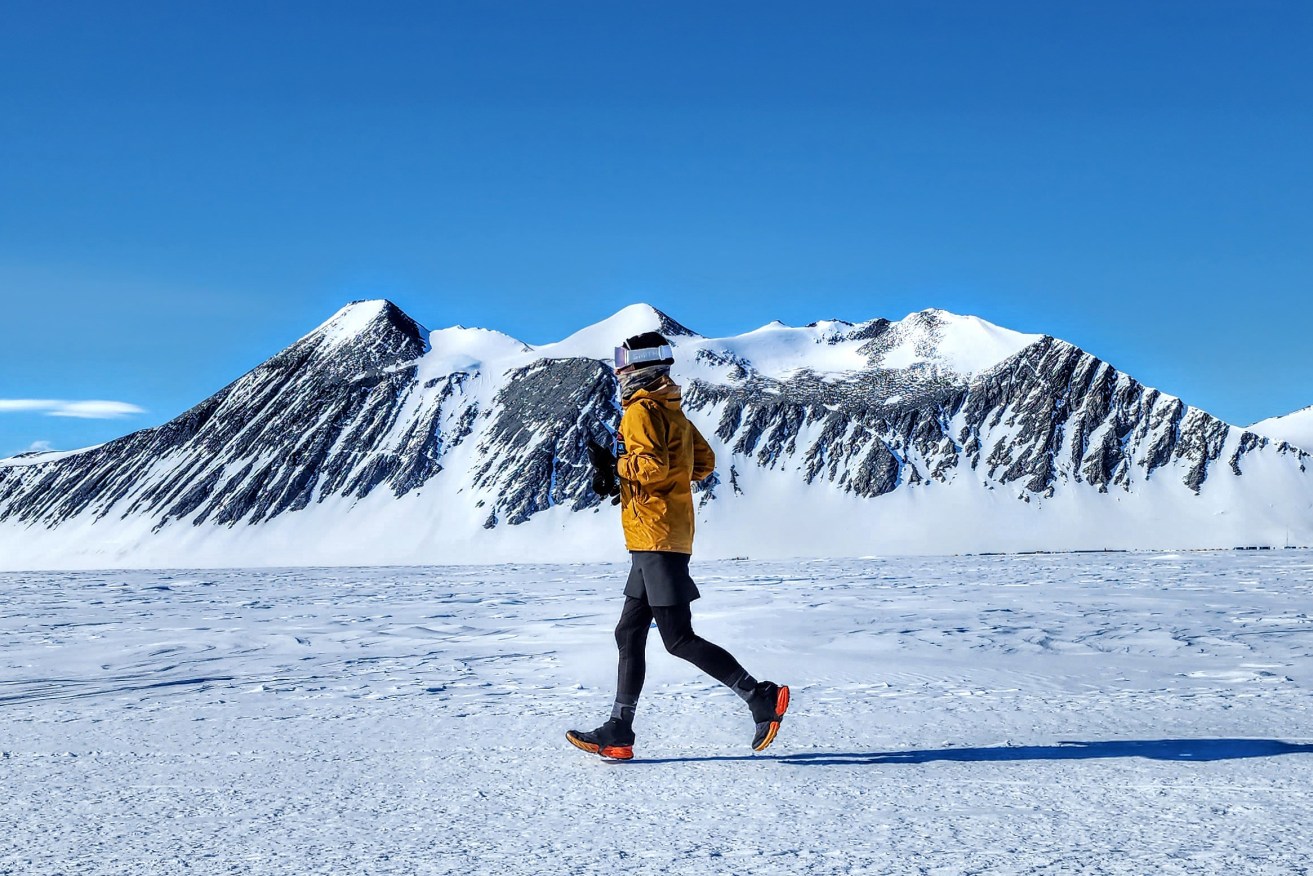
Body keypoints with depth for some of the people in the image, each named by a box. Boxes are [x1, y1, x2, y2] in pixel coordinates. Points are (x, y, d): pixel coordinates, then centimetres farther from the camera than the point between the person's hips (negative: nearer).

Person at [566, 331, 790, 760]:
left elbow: (653, 466, -23)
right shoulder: (672, 410, 18)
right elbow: (704, 462, 23)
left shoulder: (641, 410, -10)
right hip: (663, 539, 10)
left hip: (656, 535, -10)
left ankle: (762, 697, -7)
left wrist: (613, 466, -8)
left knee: (678, 639, -9)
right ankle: (618, 733, 14)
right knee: (629, 635, 11)